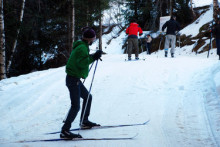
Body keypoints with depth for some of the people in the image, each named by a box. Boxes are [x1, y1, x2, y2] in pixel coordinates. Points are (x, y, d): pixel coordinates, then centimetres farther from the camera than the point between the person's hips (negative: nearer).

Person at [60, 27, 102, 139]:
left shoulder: (81, 46, 14)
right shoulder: (82, 48, -17)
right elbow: (81, 63, -26)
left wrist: (93, 56, 17)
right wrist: (93, 57, -25)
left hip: (75, 79, 11)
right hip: (73, 79, -11)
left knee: (88, 97, 25)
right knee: (76, 106, -13)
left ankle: (84, 121, 36)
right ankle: (65, 131, -17)